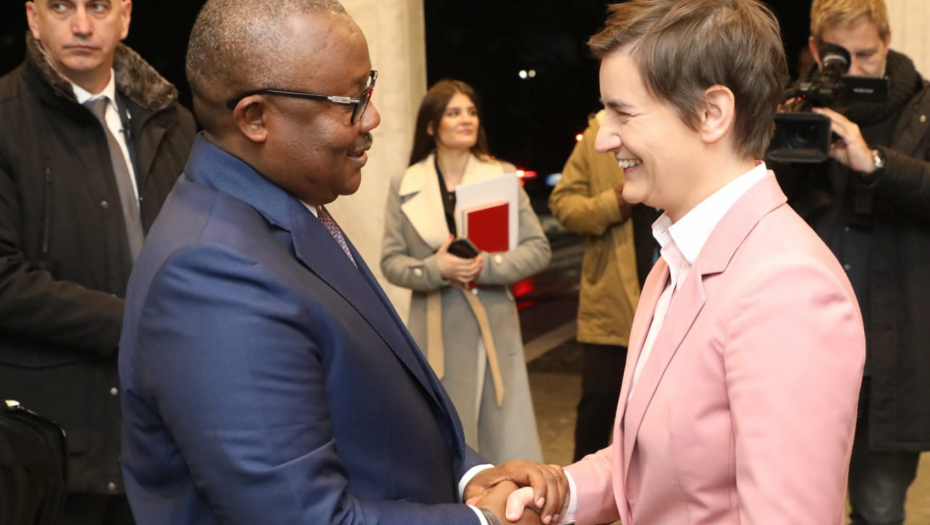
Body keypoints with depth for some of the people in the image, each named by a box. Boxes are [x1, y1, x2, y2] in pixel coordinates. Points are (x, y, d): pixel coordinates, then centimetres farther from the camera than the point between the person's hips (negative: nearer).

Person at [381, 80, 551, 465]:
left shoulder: (502, 176, 2)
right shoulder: (404, 186, 3)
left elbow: (538, 249, 0)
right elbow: (391, 261, 2)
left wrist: (486, 266, -16)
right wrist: (436, 269, -17)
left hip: (495, 331, 0)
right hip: (435, 334, 0)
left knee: (505, 443, 4)